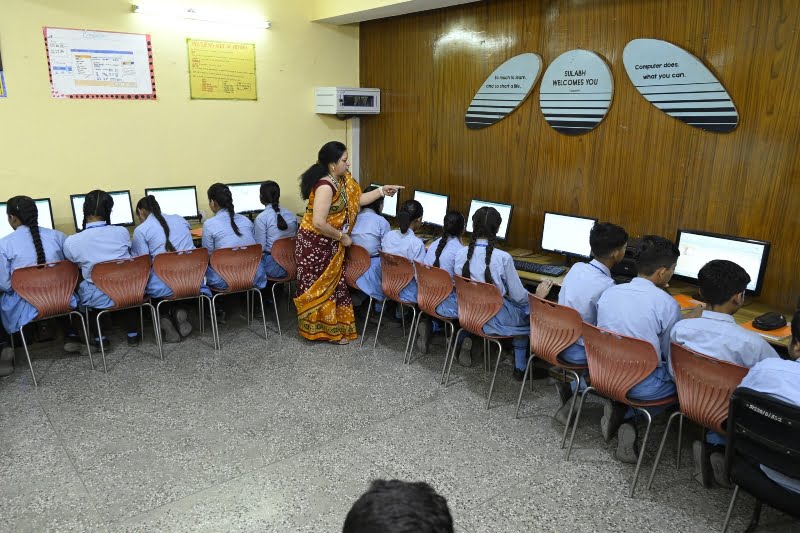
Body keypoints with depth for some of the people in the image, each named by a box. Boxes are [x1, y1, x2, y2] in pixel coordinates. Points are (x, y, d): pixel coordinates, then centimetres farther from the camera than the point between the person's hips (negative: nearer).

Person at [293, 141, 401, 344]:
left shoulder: (343, 179, 3)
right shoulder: (325, 187, -26)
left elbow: (358, 199, 15)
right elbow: (319, 223, -30)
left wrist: (382, 190, 7)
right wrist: (342, 237, -19)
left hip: (330, 244, 9)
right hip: (315, 244, -9)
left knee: (332, 284, 14)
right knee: (317, 287, 4)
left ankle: (332, 327, 26)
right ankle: (316, 329, 18)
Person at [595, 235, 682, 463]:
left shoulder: (609, 292, 0)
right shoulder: (668, 304, -14)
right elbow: (670, 356, -3)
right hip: (642, 386, -5)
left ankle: (619, 410, 8)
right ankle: (627, 418, 6)